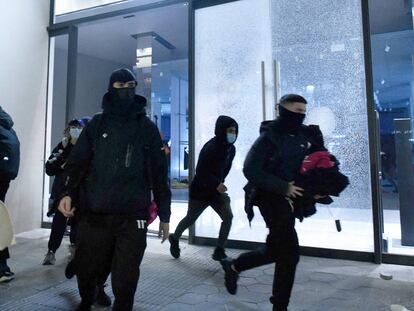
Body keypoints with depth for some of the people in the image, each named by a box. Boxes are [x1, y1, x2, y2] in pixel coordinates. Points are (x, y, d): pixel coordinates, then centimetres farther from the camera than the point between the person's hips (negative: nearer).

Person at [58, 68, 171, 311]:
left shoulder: (147, 127, 7)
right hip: (94, 216, 2)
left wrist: (164, 215, 5)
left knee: (125, 281, 0)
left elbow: (159, 173, 6)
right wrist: (69, 193, -14)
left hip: (133, 218, -1)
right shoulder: (97, 124, 10)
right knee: (87, 273, 14)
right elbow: (78, 163, 6)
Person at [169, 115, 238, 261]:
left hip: (216, 189, 6)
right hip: (200, 191, -6)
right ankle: (174, 239, 42)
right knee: (190, 219, 13)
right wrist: (216, 184, -30)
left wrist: (219, 184, 8)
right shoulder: (210, 147, -26)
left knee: (228, 216, -10)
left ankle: (219, 250, 5)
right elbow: (200, 171, -26)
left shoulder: (231, 149, -2)